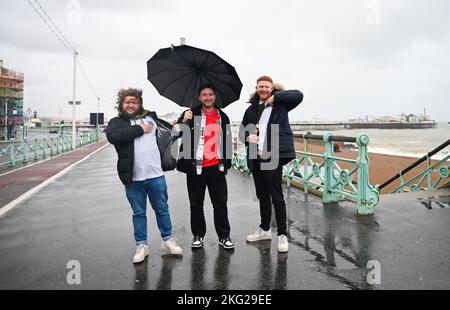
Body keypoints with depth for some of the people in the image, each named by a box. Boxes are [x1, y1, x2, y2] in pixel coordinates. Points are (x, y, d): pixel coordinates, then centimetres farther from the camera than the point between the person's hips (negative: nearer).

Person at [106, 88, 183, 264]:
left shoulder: (151, 117, 11)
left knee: (162, 209, 13)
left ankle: (167, 240, 30)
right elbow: (112, 136, -20)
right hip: (133, 178, -1)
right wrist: (140, 129, -15)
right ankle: (141, 246, 25)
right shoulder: (116, 122, 3)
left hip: (156, 175, 2)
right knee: (138, 213, 11)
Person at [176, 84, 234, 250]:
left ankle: (224, 236, 18)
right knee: (196, 204, 10)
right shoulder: (191, 114, 0)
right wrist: (184, 121, -28)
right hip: (195, 167, -1)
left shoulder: (223, 117, 9)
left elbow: (227, 141, 16)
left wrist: (227, 162, 13)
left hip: (216, 167, 2)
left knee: (220, 204, 6)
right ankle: (198, 235, 24)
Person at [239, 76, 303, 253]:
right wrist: (247, 137, -2)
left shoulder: (280, 104, 2)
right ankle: (264, 230, 32)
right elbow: (242, 130, 20)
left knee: (276, 196, -2)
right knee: (262, 196, 17)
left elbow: (298, 95, -12)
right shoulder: (251, 109, 15)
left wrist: (275, 97, -11)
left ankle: (282, 235, 9)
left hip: (272, 157, -5)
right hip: (255, 158, 6)